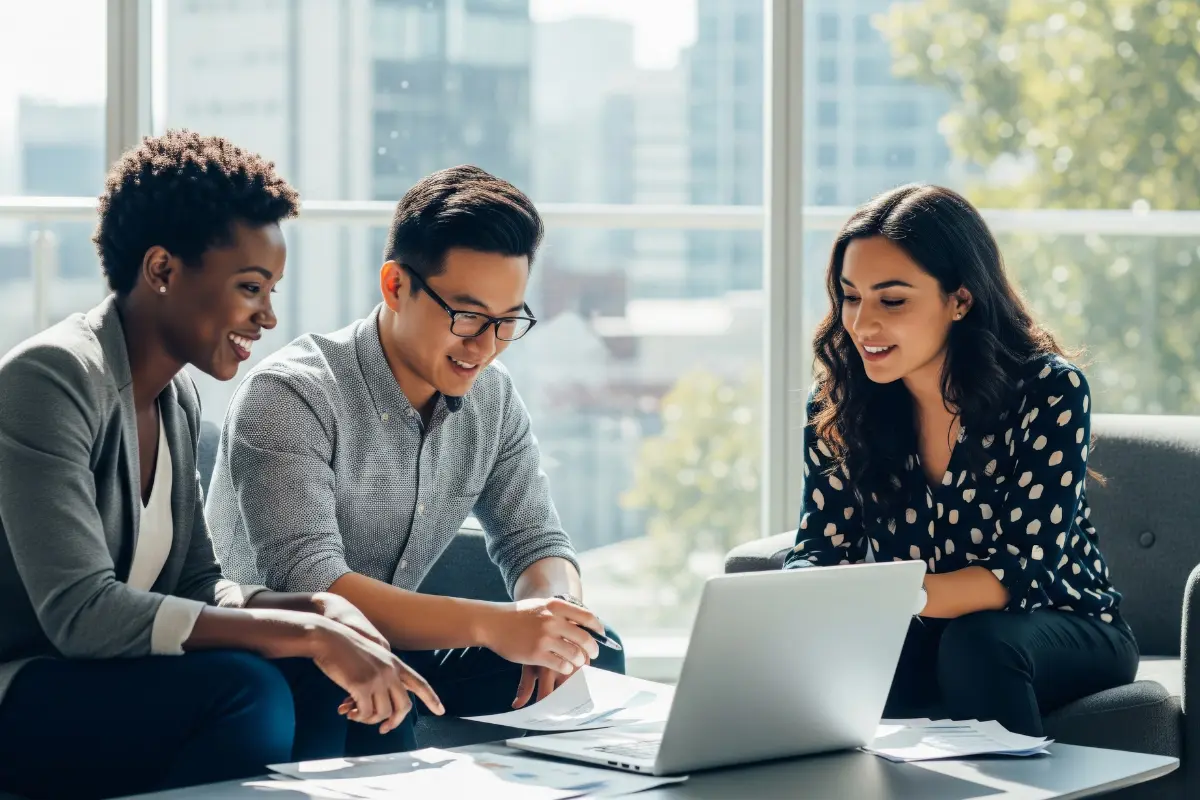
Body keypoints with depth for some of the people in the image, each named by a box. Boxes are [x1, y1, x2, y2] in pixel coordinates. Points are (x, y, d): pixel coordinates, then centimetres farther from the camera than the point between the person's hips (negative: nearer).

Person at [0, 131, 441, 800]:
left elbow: (196, 583, 12)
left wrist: (323, 613, -9)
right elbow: (79, 612, -27)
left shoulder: (178, 398, 11)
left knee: (327, 674, -11)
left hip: (98, 675, 8)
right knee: (243, 688, -28)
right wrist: (307, 633, -27)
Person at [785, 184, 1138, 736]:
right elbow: (820, 552, -7)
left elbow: (1027, 570, -25)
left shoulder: (1050, 393, -19)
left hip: (1060, 633, -2)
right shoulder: (837, 409, -6)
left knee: (976, 642, -35)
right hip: (924, 642, 2)